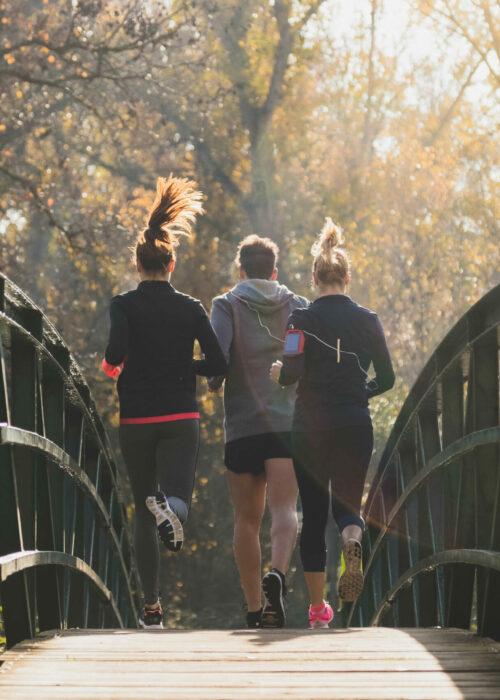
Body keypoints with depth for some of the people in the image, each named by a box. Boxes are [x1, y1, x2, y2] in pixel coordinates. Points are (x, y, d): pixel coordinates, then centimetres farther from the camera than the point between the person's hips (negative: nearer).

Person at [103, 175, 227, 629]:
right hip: (181, 420, 0)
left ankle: (152, 607, 14)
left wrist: (111, 366, 3)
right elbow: (218, 364, -1)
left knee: (144, 513, 13)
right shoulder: (190, 308, 3)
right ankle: (172, 507, -47)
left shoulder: (124, 305, -3)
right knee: (175, 499, -8)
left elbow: (116, 352, -19)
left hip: (136, 421, 0)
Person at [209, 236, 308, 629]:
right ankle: (277, 575, -37)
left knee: (247, 519, 8)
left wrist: (215, 383, 9)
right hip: (289, 420, 0)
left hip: (242, 423, 0)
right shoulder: (297, 307, 9)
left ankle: (254, 610, 8)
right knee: (284, 509, -9)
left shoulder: (227, 305, 3)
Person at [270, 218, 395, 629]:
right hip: (355, 426, 1)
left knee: (313, 515, 9)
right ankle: (352, 539, -25)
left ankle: (318, 607, 10)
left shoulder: (302, 319, -5)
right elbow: (386, 379, 5)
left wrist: (277, 373, 5)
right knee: (348, 503, 14)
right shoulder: (367, 320, 2)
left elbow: (293, 370, -17)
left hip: (311, 426, -1)